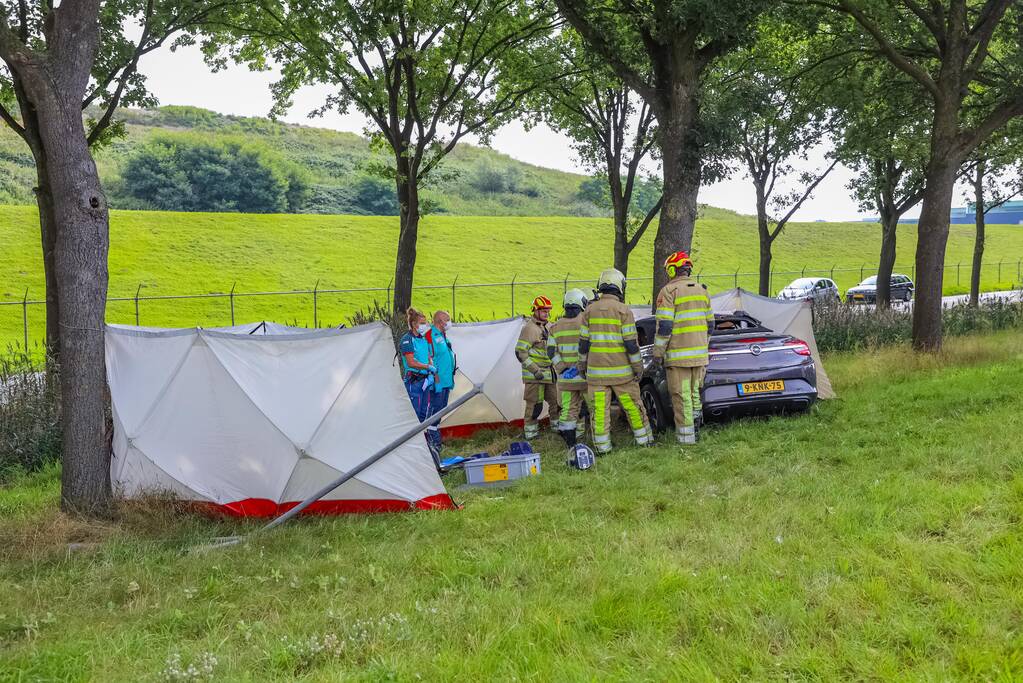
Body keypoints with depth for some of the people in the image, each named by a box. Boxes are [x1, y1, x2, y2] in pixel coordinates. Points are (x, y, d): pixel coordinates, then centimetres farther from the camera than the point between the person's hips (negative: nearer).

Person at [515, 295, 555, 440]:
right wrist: (535, 370, -19)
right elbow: (520, 352, -17)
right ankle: (530, 432, 2)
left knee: (555, 400, 12)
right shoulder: (529, 328, -13)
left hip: (548, 374, 9)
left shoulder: (546, 327, 16)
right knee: (535, 404, -7)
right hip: (534, 375, -9)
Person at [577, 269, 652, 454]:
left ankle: (602, 446, 2)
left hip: (596, 369, 2)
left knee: (599, 409, 2)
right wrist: (638, 366, -1)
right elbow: (631, 342, -9)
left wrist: (582, 364, 14)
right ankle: (644, 439, 18)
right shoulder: (624, 310, -6)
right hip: (621, 369, -2)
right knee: (632, 405, 9)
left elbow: (584, 341, 5)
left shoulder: (590, 310, 3)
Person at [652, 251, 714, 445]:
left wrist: (658, 352, -8)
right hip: (699, 353, 7)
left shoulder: (668, 291, -9)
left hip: (677, 354, -7)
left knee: (681, 396, -3)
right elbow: (709, 323, 17)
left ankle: (686, 435, -1)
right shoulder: (702, 290, 13)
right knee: (695, 392, 16)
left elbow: (664, 325, -15)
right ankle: (694, 427, 19)